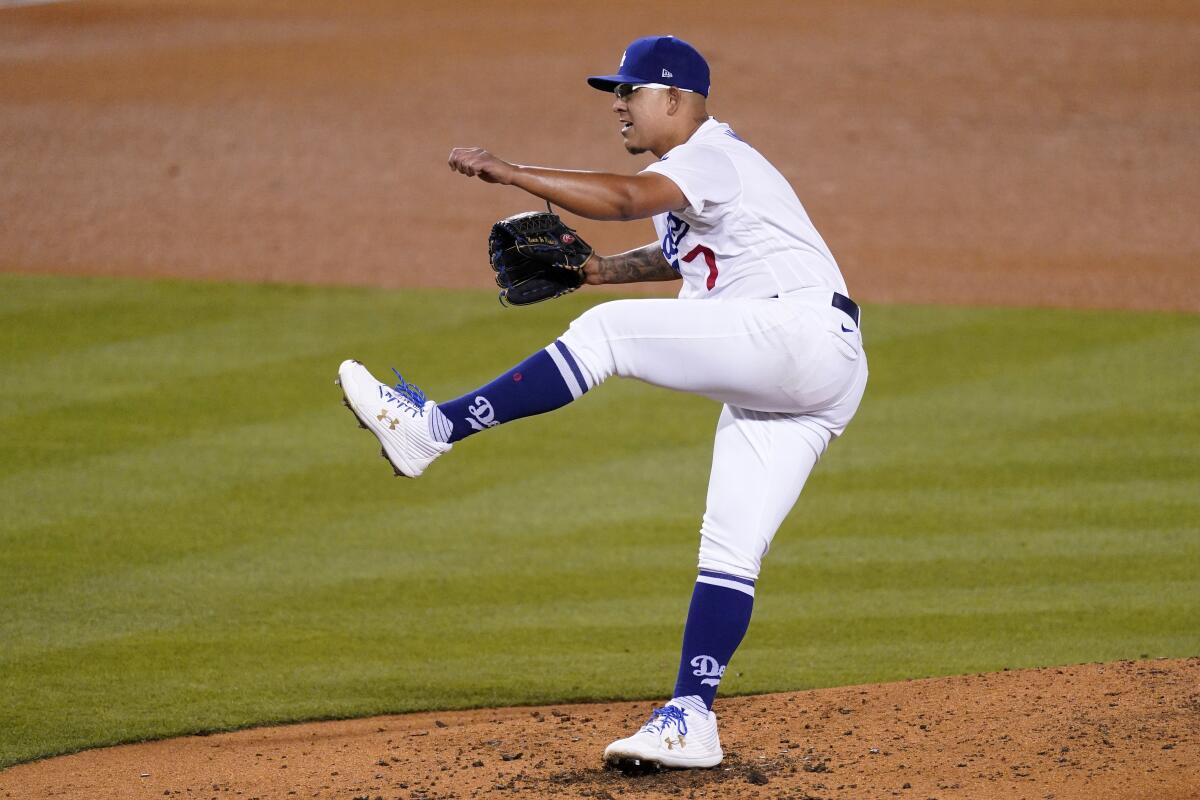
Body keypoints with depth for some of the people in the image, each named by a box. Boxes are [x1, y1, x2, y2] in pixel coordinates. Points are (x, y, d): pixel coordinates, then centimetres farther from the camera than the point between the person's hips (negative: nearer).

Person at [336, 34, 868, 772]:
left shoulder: (712, 157, -8)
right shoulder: (690, 177, 24)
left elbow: (623, 198, -27)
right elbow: (684, 254, 41)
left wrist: (508, 173, -26)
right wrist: (602, 270, 24)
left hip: (805, 332, -11)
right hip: (775, 380, 11)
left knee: (606, 332, -20)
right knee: (730, 550, 3)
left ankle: (432, 429, -22)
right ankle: (690, 723, -1)